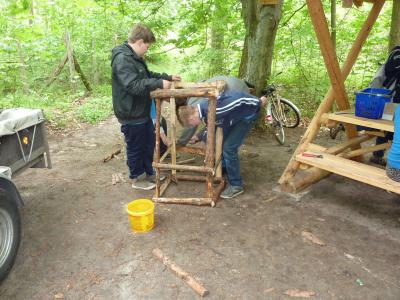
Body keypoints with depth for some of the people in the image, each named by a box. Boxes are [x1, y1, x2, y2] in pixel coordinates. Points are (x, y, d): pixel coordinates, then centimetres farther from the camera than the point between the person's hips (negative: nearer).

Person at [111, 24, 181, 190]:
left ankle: (148, 172, 37)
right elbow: (133, 85, -31)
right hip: (131, 115, -10)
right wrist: (159, 83, -30)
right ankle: (137, 178, 25)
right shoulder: (122, 59, -22)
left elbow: (148, 75, 24)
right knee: (135, 148, 6)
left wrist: (168, 77, 18)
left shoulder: (135, 57, 12)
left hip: (142, 112, 10)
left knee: (149, 143, 20)